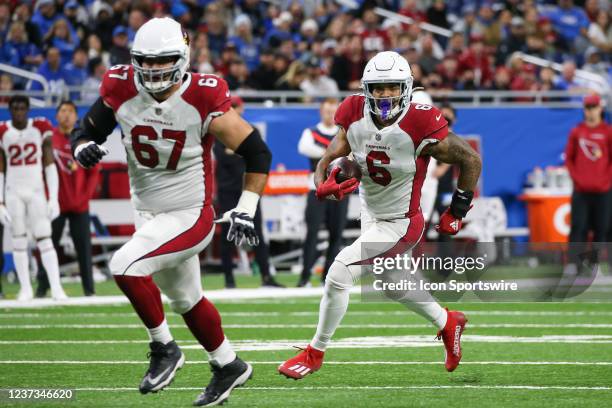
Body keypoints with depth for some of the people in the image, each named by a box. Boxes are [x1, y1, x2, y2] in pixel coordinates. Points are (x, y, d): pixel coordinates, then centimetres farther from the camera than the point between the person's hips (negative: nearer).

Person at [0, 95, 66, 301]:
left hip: (37, 191, -1)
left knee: (44, 239, -6)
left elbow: (50, 166, 1)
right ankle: (25, 288, 8)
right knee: (19, 240, 2)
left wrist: (53, 198, -4)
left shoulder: (41, 129, -2)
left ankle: (56, 288, -9)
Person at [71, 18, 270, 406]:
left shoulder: (204, 99, -20)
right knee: (186, 300, 20)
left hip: (191, 216, -6)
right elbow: (87, 130, 5)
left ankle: (164, 349, -6)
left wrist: (246, 209, -15)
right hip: (148, 214, 6)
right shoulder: (121, 90, -9)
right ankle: (229, 366, 42)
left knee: (125, 266, -25)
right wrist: (84, 148, -19)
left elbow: (257, 153, -12)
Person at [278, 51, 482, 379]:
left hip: (400, 225, -7)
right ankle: (448, 324, 52)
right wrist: (324, 184, -31)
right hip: (371, 216, 7)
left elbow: (471, 161, -15)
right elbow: (326, 162, -7)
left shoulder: (419, 126, -26)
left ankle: (315, 353, 3)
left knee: (339, 274, -16)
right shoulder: (355, 118, -12)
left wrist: (457, 211, -9)